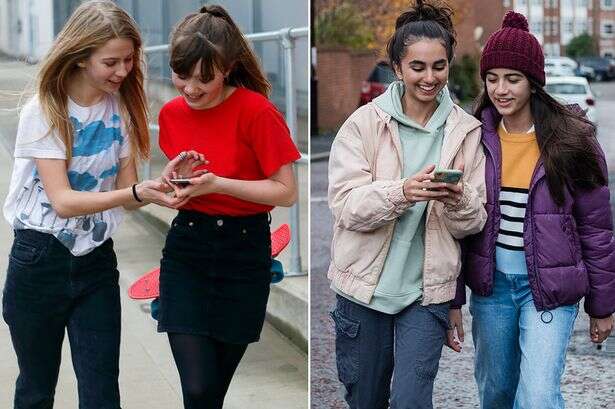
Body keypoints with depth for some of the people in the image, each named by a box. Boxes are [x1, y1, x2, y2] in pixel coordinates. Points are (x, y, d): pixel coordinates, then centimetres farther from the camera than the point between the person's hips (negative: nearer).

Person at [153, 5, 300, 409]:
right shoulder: (172, 113, 2)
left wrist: (218, 184, -23)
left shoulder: (257, 112, -14)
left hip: (244, 251, -2)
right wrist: (178, 179, -7)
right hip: (186, 251, 3)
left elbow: (287, 192, -13)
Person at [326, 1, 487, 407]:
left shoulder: (466, 131, 0)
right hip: (366, 284, 0)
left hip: (427, 290, 0)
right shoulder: (365, 123, -5)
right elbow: (345, 205, -13)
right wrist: (401, 192, -30)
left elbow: (474, 222, 1)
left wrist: (459, 200, -23)